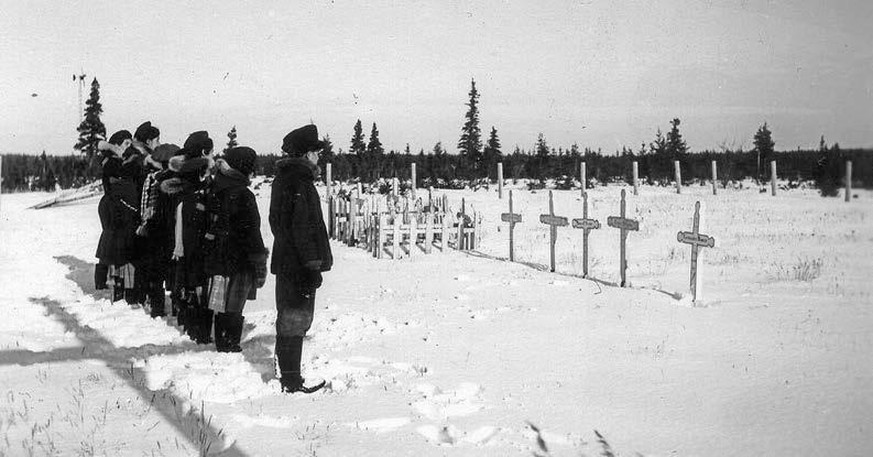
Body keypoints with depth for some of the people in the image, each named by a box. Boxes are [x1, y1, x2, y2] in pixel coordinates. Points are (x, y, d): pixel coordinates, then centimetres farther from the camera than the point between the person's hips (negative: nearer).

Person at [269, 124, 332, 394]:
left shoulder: (283, 179, 14)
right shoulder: (299, 182, -17)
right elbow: (302, 228, -22)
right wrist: (312, 266, -21)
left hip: (285, 262, 10)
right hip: (298, 266, -10)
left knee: (289, 321, 17)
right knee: (295, 323, -3)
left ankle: (287, 376, 26)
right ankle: (292, 382, 2)